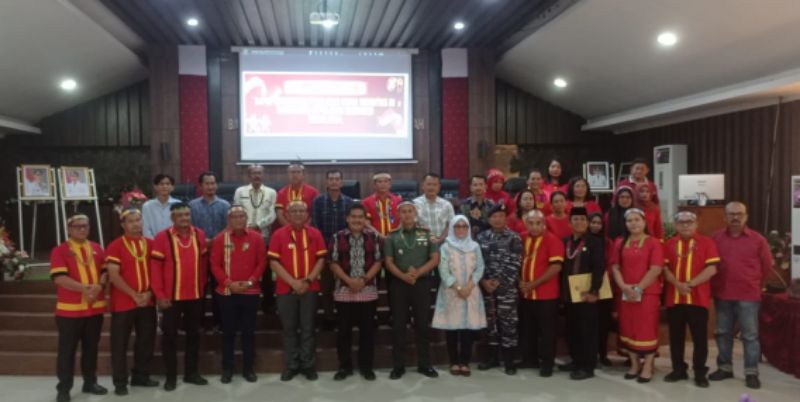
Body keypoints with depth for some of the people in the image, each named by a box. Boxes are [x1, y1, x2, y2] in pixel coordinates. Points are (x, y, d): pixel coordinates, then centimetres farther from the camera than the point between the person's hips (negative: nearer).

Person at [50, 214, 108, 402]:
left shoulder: (96, 248, 10)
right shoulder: (60, 250, -5)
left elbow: (105, 270, 9)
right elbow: (59, 278, -15)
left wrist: (99, 286, -12)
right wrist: (84, 288, -23)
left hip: (95, 307, 4)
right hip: (69, 309, -4)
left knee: (91, 347, 13)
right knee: (67, 349, 2)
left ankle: (90, 382, 25)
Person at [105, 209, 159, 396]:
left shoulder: (150, 244, 8)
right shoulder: (115, 246, -6)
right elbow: (113, 275, -12)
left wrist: (149, 292, -6)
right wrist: (134, 295, -14)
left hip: (148, 301, 4)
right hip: (123, 302, -4)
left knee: (146, 340, 11)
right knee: (120, 343, 2)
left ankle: (141, 376, 25)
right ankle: (120, 382, 12)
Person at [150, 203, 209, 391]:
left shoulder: (199, 235, 4)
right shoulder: (162, 237, -8)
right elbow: (155, 267, -9)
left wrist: (202, 287, 12)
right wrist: (159, 295, -11)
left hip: (195, 295, 4)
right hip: (171, 296, -4)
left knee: (194, 334, 12)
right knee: (170, 336, 5)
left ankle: (191, 372, 25)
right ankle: (171, 376, 18)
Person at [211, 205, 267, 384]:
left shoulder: (256, 237, 1)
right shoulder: (220, 239, 0)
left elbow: (262, 262, 1)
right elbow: (215, 264, -1)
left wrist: (250, 281, -10)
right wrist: (228, 282, -12)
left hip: (250, 292, 0)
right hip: (226, 292, 0)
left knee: (248, 331, 7)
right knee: (228, 331, 7)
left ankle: (248, 368, 17)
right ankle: (227, 369, 17)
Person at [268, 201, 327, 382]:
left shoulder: (315, 234, 3)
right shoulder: (278, 234, -2)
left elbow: (321, 259, 2)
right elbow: (274, 262, -6)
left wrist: (308, 280, -11)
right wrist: (293, 282, -13)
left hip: (309, 288, 1)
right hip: (286, 288, -1)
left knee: (308, 328, 6)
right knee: (289, 328, 7)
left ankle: (308, 365, 15)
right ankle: (291, 365, 16)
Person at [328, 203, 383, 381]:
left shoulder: (374, 237, 4)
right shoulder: (337, 237, 1)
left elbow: (378, 261, 1)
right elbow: (333, 263, -2)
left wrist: (364, 279, -12)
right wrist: (349, 280, -14)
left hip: (368, 290, 1)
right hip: (344, 290, 0)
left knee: (367, 329, 5)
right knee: (344, 329, 6)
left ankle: (366, 366, 16)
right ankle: (345, 366, 17)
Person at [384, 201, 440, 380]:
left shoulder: (426, 234, 6)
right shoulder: (392, 237, 7)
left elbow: (435, 259, 0)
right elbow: (389, 262, 0)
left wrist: (417, 273, -14)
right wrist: (403, 276, -17)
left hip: (422, 283, 0)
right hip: (399, 283, 0)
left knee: (423, 324, 4)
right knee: (398, 325, 3)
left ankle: (424, 364, 13)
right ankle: (398, 366, 10)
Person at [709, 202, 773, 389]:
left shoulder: (757, 239, -3)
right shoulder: (716, 238, 1)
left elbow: (767, 265, 7)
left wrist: (755, 284, 11)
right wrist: (716, 284, 10)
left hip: (748, 295, -2)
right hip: (722, 294, 3)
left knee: (750, 335, 1)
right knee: (723, 333, 12)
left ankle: (751, 373, 9)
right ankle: (725, 367, 24)